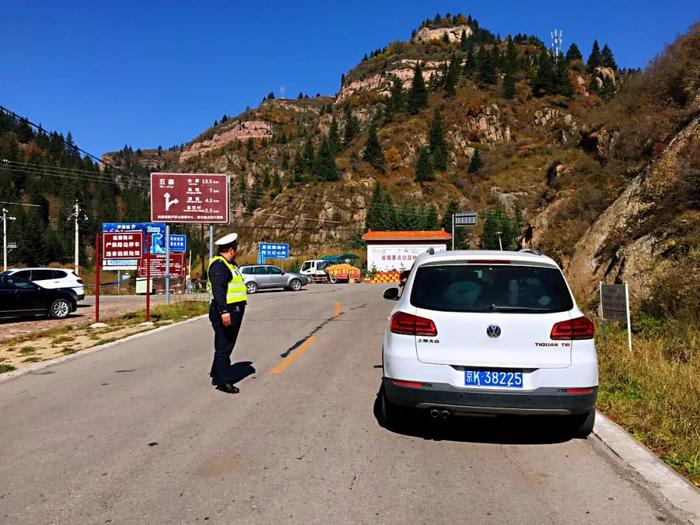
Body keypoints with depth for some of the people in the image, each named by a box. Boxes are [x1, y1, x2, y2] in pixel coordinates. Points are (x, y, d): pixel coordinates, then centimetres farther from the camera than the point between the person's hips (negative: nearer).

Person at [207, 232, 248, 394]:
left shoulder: (230, 264, 19)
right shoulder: (218, 265, -15)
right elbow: (218, 290, -25)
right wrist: (224, 311, -31)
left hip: (234, 312, 10)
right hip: (224, 312, -10)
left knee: (227, 345, 17)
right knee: (223, 347, -4)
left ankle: (217, 376, 29)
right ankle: (223, 381, 1)